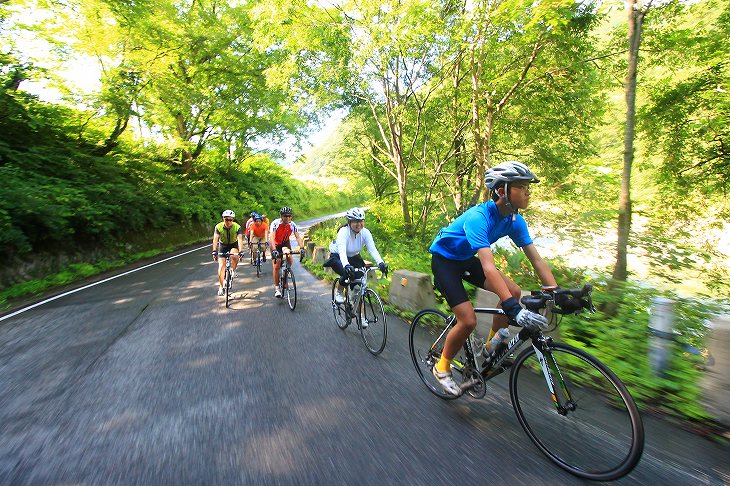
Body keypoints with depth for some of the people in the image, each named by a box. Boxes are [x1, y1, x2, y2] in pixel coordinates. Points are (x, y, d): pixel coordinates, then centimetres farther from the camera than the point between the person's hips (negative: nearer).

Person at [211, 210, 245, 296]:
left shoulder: (237, 227, -25)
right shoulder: (218, 227, -22)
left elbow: (240, 239, -34)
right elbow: (215, 239, -29)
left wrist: (241, 251, -47)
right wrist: (214, 251, -42)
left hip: (233, 245, -1)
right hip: (223, 245, 1)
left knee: (234, 256, -33)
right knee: (221, 265, -8)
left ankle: (233, 270, -2)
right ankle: (221, 287, 0)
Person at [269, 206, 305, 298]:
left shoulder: (293, 225, -20)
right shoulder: (275, 223, -28)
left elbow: (298, 237, -25)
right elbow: (271, 238, -36)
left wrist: (302, 248, -42)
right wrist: (274, 250, -50)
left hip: (285, 243, 2)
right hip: (275, 244, -2)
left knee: (289, 258, -27)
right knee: (276, 266, -7)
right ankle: (276, 288, 3)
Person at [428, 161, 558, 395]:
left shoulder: (515, 220, -8)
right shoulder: (478, 217, -32)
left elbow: (536, 259, -7)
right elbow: (488, 268, -42)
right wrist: (514, 309, -48)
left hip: (466, 260, 8)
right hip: (443, 259, -7)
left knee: (514, 292, -8)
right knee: (468, 321, -15)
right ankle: (442, 367, 11)